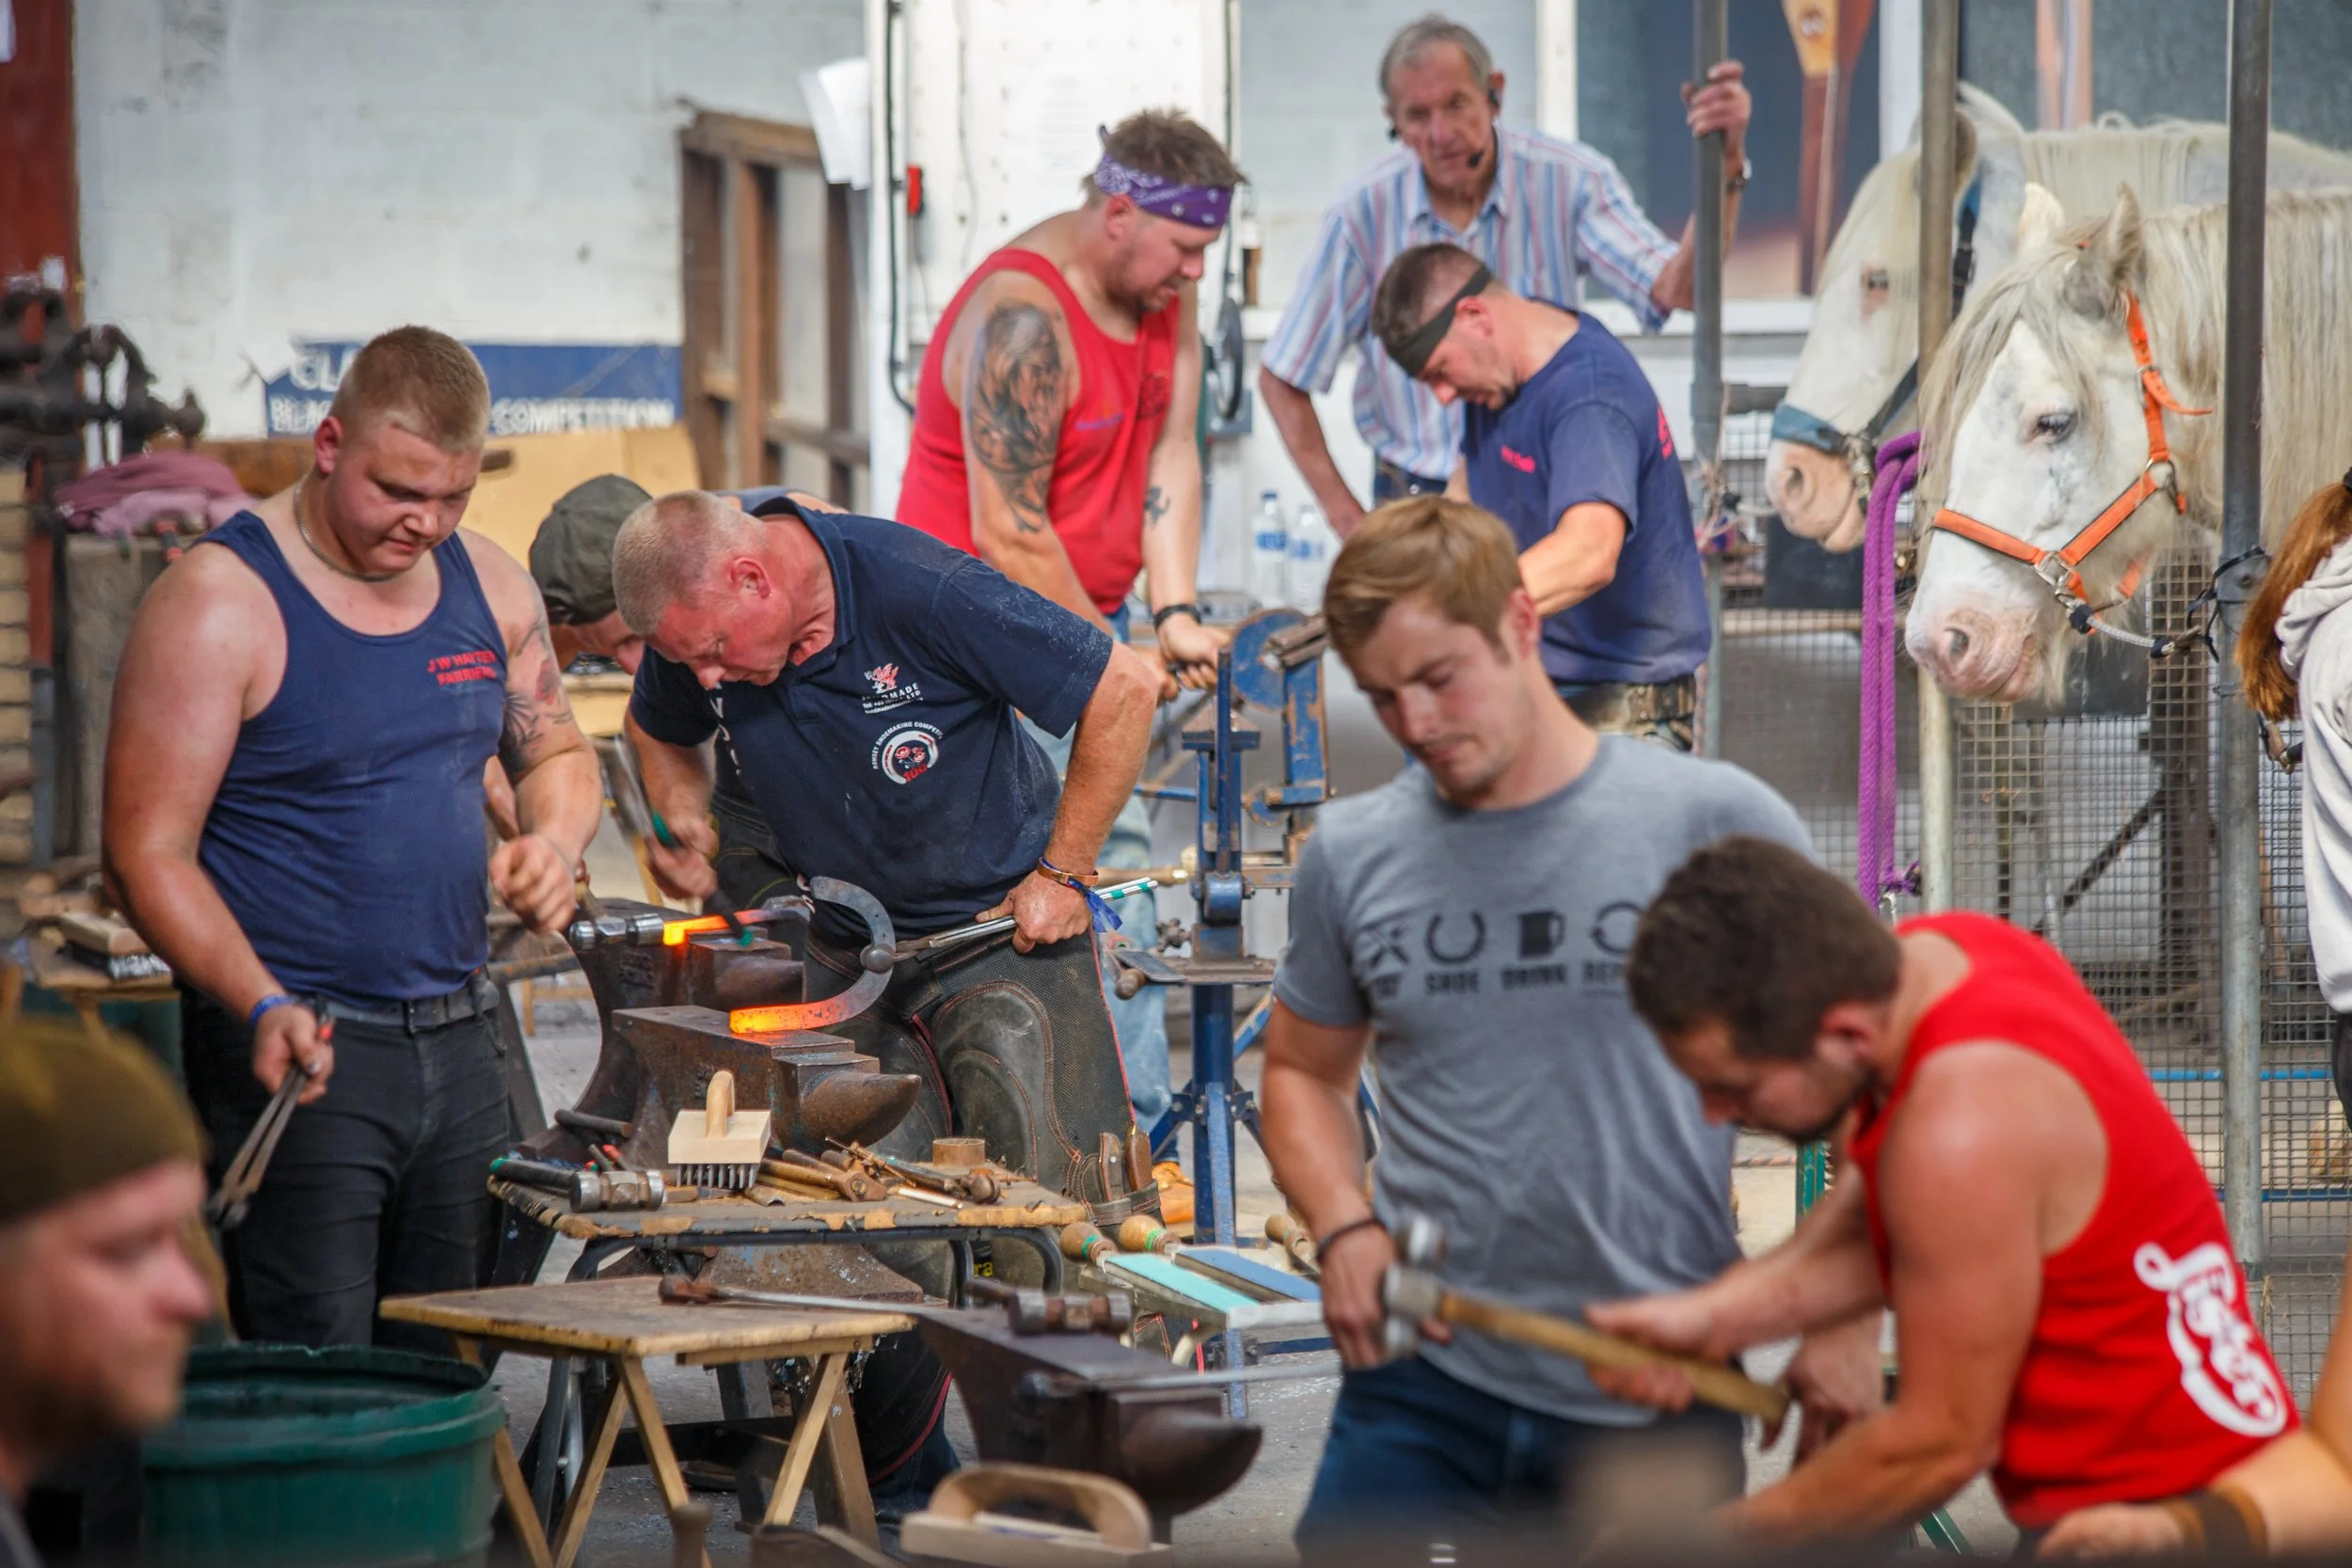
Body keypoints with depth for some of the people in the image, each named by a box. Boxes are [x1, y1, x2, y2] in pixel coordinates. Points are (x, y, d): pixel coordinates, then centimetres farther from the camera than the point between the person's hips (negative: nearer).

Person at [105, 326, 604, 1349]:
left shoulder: (487, 584, 9)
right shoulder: (220, 601, -11)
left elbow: (555, 756, 25)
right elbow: (147, 854, -13)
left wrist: (553, 843, 0)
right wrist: (263, 1010, -27)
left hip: (457, 1040, 6)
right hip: (298, 1053, -6)